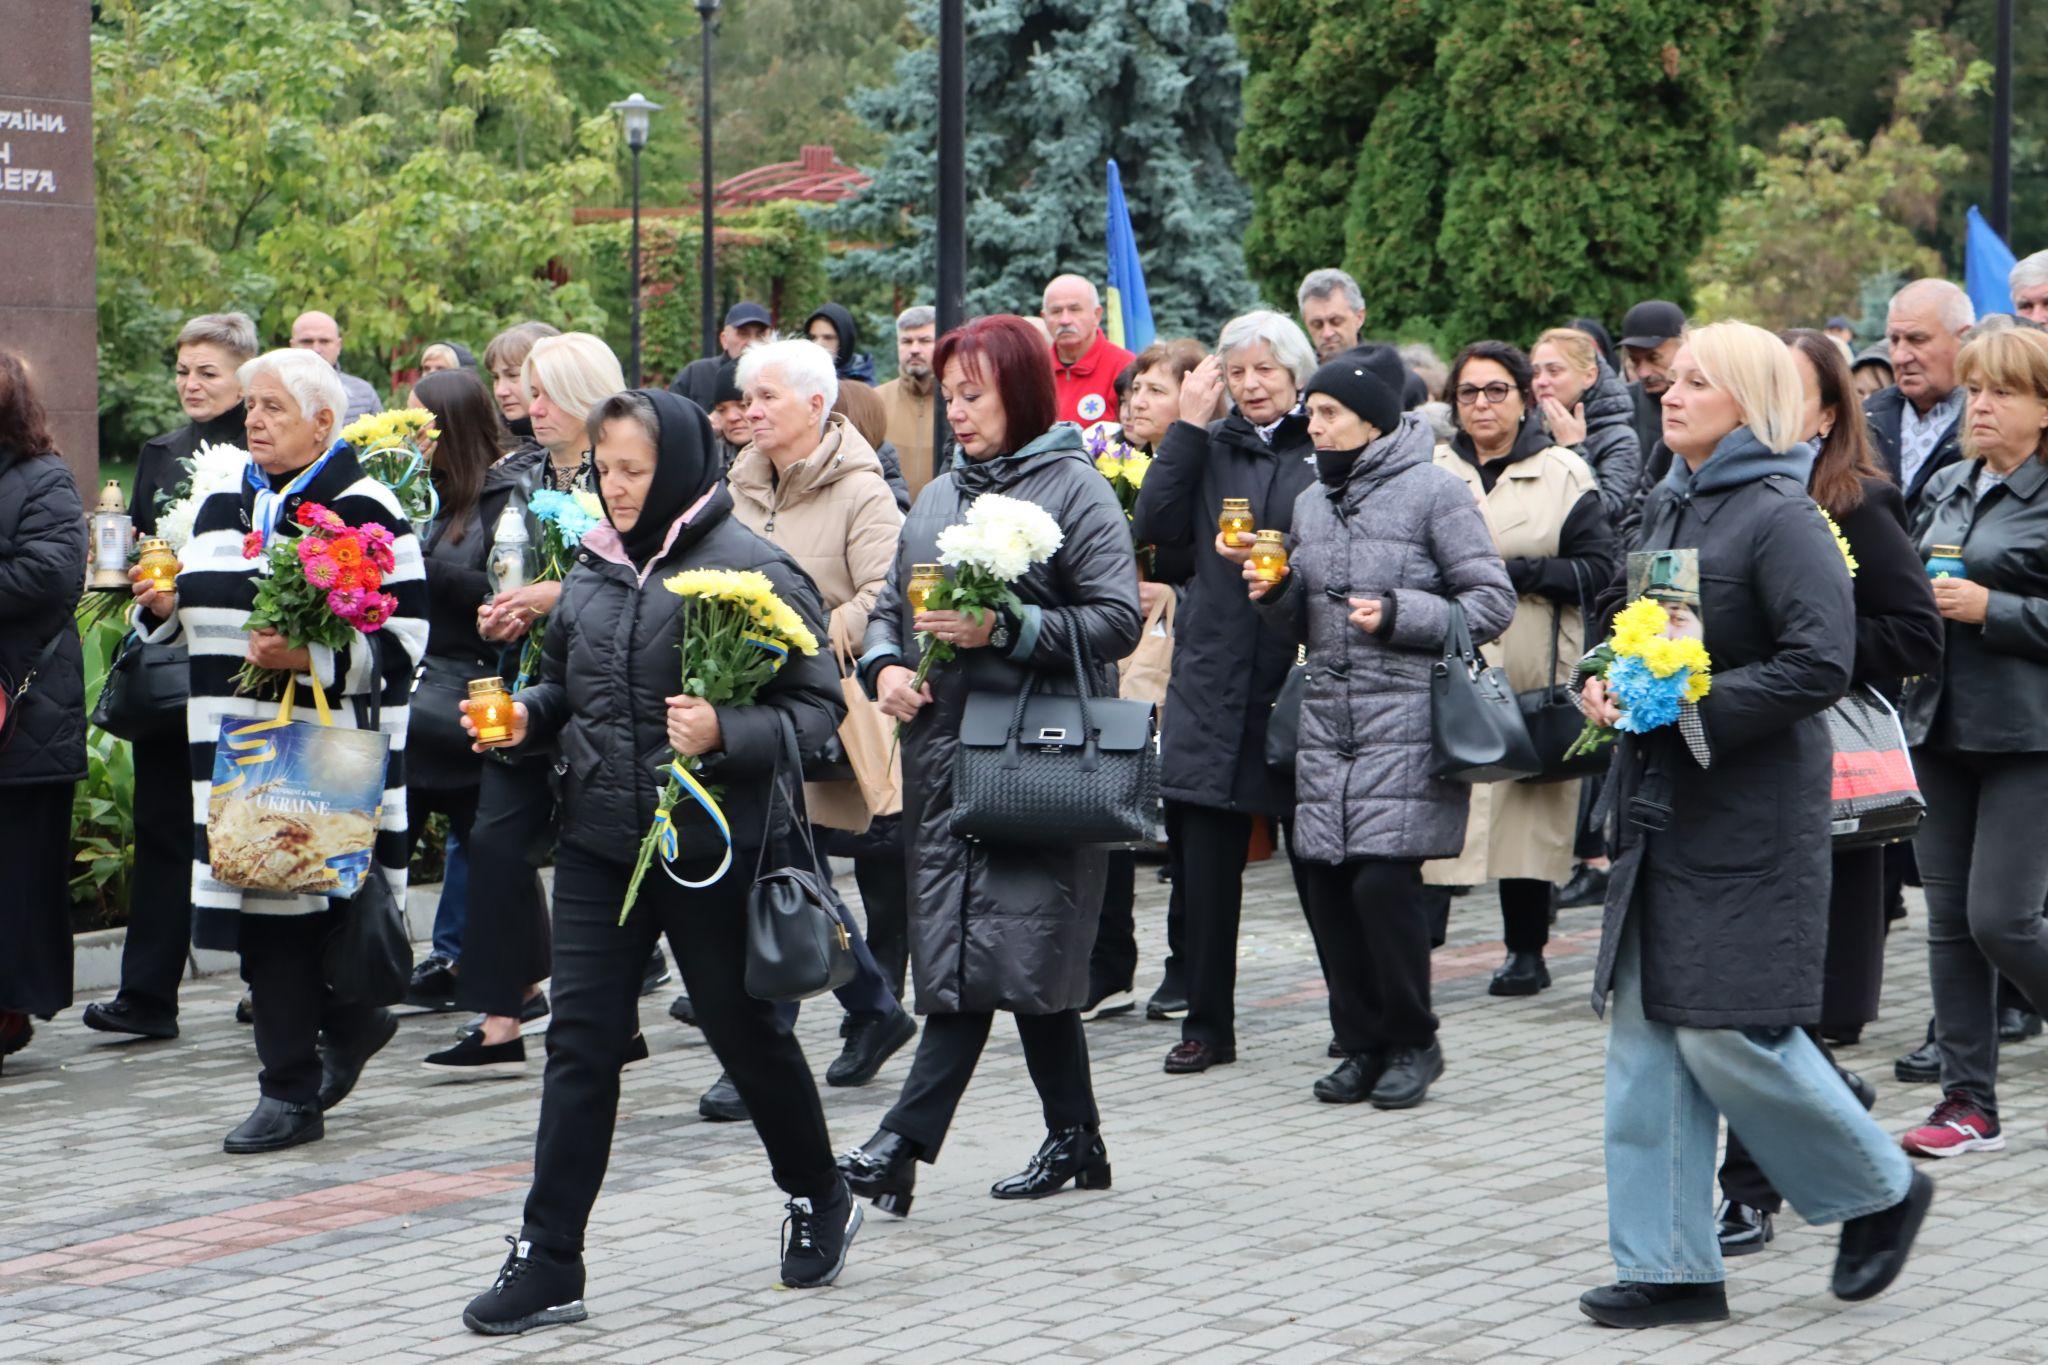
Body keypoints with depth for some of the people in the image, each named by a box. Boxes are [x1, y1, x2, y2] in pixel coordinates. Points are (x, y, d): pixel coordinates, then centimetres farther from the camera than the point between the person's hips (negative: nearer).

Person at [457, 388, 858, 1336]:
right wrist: (525, 714, 1)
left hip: (712, 847, -5)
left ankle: (819, 1201, 34)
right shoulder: (592, 571, 8)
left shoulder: (750, 570, -11)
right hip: (599, 841, 5)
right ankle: (547, 1264, 1)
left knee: (747, 1033, 10)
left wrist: (727, 733, -27)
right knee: (580, 1043, 0)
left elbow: (820, 704, -12)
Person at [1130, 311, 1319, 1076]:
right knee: (1205, 861, 3)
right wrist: (1189, 424, -2)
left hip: (1301, 677, -3)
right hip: (1213, 681, 3)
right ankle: (1207, 1027, 11)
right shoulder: (1210, 448, 12)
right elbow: (1156, 526, -2)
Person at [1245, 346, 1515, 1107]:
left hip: (1408, 721, -6)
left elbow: (1492, 604, -5)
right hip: (1327, 718, 6)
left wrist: (1399, 615, -15)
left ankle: (1413, 1042, 4)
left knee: (1383, 876, -13)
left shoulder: (1434, 493, -4)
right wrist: (1272, 593, 2)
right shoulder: (1312, 502, 16)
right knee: (1325, 880, 2)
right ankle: (1363, 1043, 14)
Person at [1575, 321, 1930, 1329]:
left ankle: (1881, 1193, 14)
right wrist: (1607, 684, 4)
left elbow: (1822, 665, -21)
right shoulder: (1668, 508, 12)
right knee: (1646, 1031, 6)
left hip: (1750, 817, -8)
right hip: (1662, 809, 8)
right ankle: (1670, 1267, 11)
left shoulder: (1779, 517, -13)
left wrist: (1692, 706, -20)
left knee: (1729, 1033, -8)